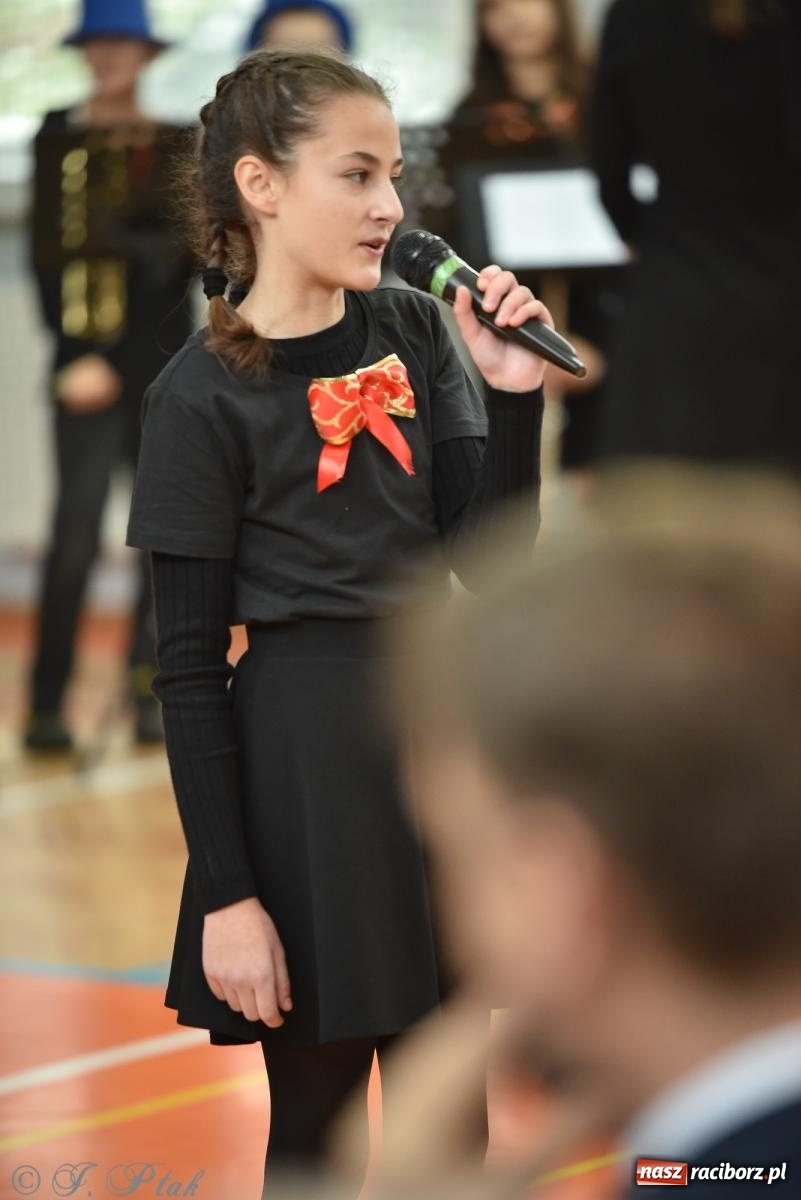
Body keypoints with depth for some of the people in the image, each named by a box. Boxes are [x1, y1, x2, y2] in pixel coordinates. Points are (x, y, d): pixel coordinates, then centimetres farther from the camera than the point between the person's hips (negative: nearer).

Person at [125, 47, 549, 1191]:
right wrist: (225, 892, -12)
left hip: (434, 720, 5)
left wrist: (513, 394, -12)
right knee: (314, 1107, 5)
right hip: (303, 747, -5)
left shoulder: (413, 336, 5)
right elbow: (189, 668, -9)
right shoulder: (203, 396, -10)